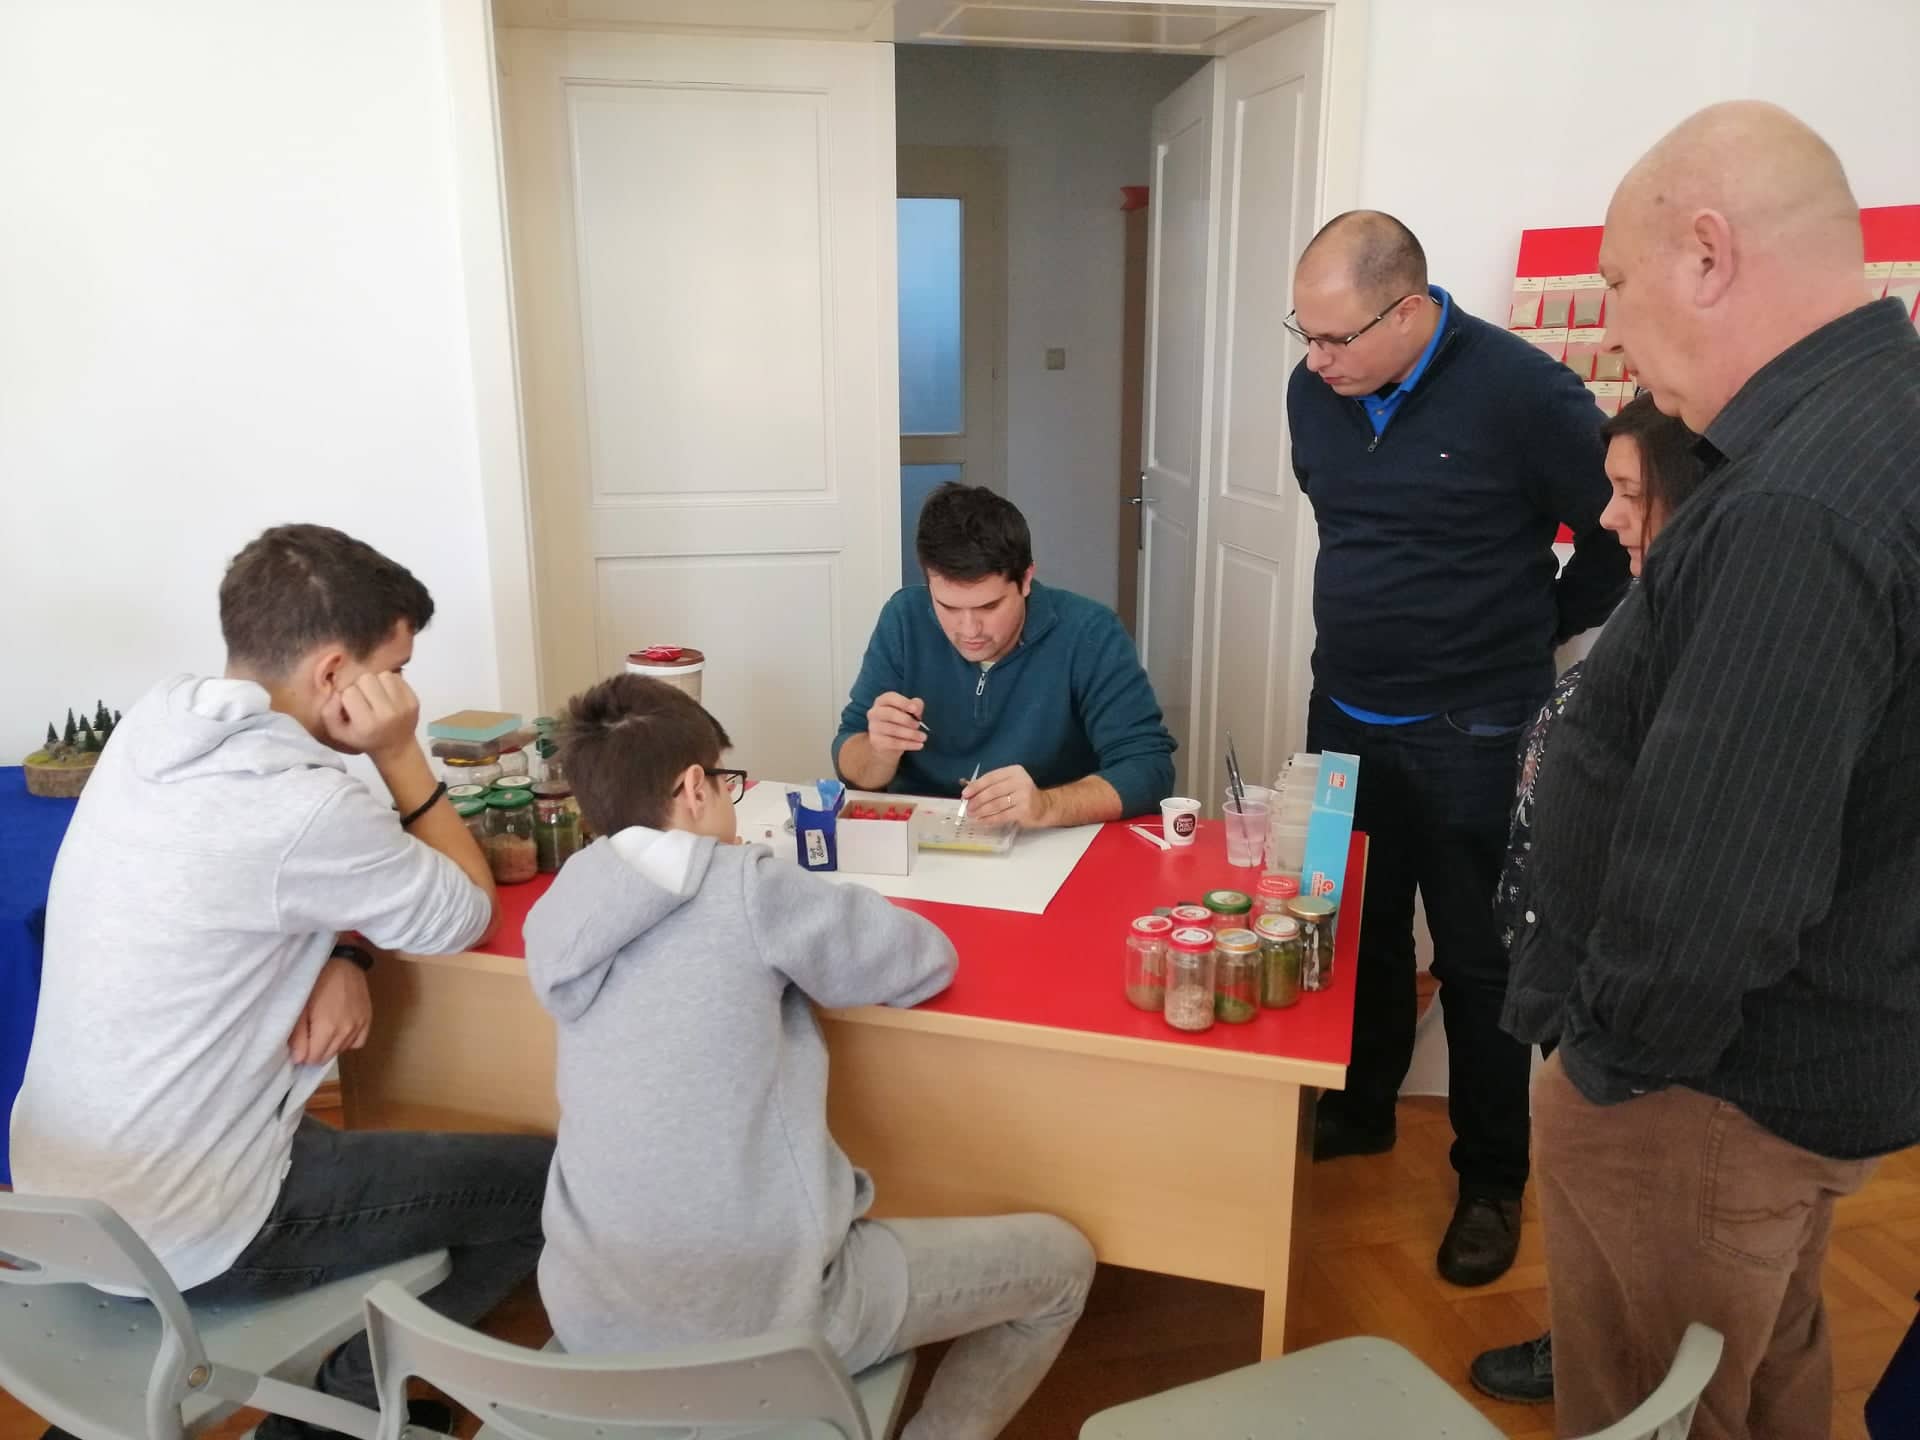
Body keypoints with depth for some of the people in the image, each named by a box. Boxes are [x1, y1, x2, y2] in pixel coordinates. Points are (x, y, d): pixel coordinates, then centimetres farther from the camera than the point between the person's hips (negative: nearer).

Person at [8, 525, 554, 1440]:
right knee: (543, 1182, 1)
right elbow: (467, 913, -11)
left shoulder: (154, 725, -3)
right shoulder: (301, 807, -28)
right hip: (172, 1235, -8)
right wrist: (400, 758, -12)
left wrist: (339, 956, -7)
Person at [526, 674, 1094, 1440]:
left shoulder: (556, 914, 2)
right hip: (757, 1320, -7)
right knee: (1061, 1260, 13)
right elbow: (928, 961, -3)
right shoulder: (747, 888, -15)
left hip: (592, 1319, 7)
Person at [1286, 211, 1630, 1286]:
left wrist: (1535, 636, 1)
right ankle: (1359, 1110, 39)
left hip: (1472, 737, -5)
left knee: (1478, 963, 7)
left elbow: (1623, 533, -7)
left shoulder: (1522, 391, -18)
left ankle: (1493, 1182, 25)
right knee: (1358, 932, 18)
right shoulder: (1314, 391, 0)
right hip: (1344, 715, 5)